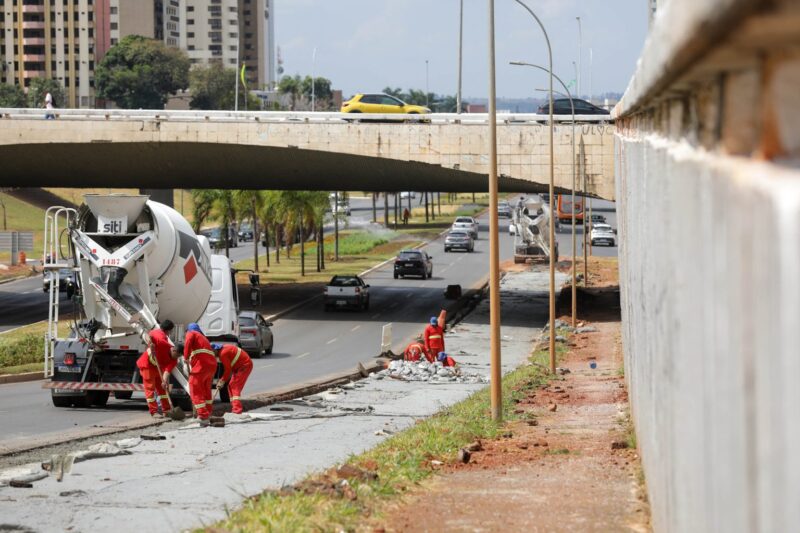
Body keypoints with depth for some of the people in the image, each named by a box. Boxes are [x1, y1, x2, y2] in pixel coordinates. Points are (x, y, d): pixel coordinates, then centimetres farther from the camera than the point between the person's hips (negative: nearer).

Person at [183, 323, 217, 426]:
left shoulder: (191, 333, 11)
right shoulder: (203, 338, 33)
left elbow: (188, 341, -13)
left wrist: (186, 357, -10)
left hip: (200, 364, -8)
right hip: (212, 365, 8)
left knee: (195, 390, -4)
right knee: (206, 389, 25)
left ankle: (203, 416, -11)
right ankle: (208, 413, 39)